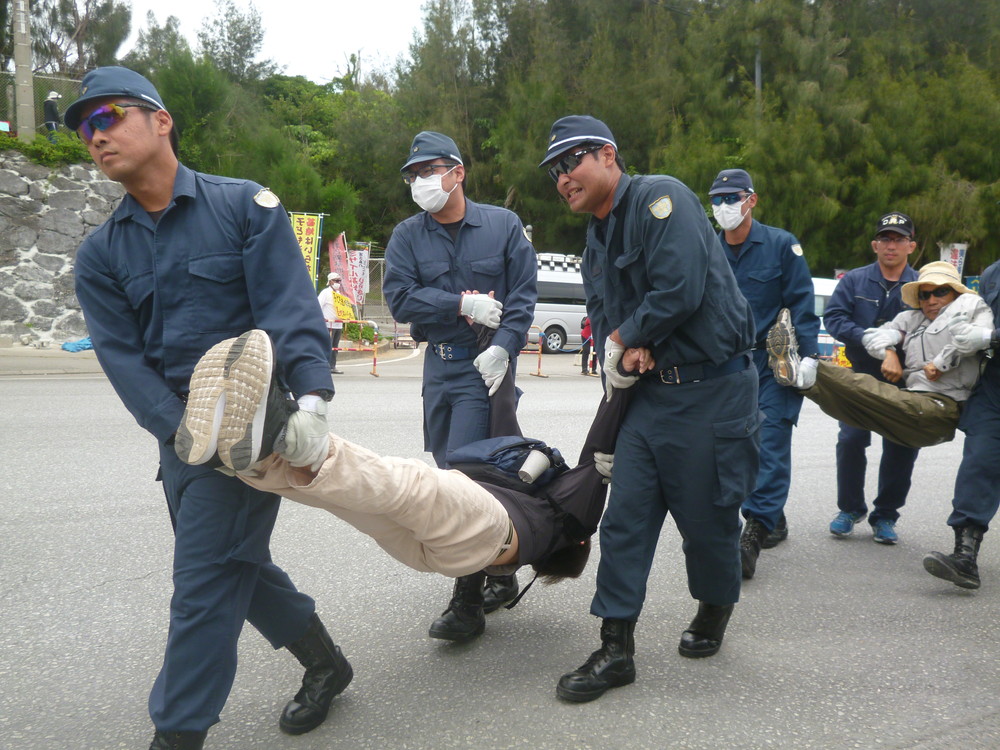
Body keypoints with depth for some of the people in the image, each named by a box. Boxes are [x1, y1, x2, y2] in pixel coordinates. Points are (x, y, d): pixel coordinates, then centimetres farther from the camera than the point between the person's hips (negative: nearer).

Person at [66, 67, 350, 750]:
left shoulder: (244, 206, -4)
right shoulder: (100, 255, 8)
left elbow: (290, 308, -13)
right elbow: (123, 355, -4)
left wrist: (312, 398, -28)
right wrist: (182, 431, -19)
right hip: (179, 432, 6)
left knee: (205, 580, -6)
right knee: (238, 564, 16)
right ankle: (324, 663, 36)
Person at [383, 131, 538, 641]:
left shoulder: (503, 226, 1)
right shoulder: (407, 236, 6)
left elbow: (522, 297, -2)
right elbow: (400, 299, -5)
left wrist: (502, 347, -15)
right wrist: (464, 305, -13)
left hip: (484, 367, -5)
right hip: (438, 365, 5)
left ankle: (468, 603, -4)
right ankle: (500, 576, 28)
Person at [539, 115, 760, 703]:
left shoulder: (660, 197, -13)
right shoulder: (595, 244, 15)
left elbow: (681, 290, -25)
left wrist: (627, 338, -8)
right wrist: (622, 348, -10)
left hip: (713, 390, -8)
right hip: (651, 391, 8)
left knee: (707, 517, 6)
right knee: (626, 517, 4)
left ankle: (714, 612, 35)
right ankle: (616, 649, 13)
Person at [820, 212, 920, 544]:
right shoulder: (854, 280, 2)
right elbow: (833, 317, -4)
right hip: (861, 376, 0)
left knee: (901, 447, 3)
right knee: (851, 440, -5)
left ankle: (885, 516, 18)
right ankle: (850, 509, 13)